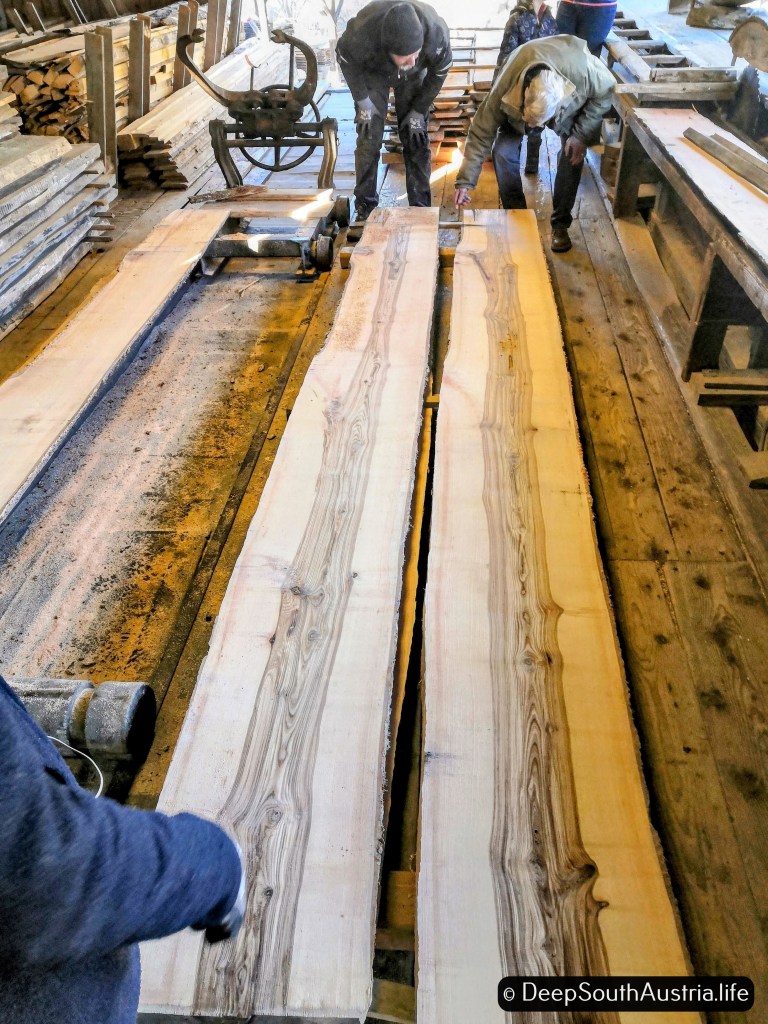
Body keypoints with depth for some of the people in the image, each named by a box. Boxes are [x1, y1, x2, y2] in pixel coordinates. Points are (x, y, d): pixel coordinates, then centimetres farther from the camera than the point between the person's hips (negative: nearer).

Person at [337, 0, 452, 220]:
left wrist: (419, 111, -11)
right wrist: (363, 101, -15)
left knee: (416, 140, -4)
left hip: (414, 77, 1)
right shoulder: (361, 32, -42)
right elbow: (346, 59, -17)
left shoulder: (435, 32, -39)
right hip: (372, 72, -1)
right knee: (369, 139, -9)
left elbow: (439, 72, -16)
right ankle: (365, 209, 3)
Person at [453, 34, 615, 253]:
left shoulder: (583, 70, -44)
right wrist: (465, 181, -31)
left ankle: (560, 224, -2)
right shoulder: (506, 87, -42)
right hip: (517, 104, 1)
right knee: (503, 152, -18)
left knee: (573, 154, -19)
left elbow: (607, 92, -23)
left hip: (572, 104, 0)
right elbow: (482, 132, -32)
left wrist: (582, 134, -28)